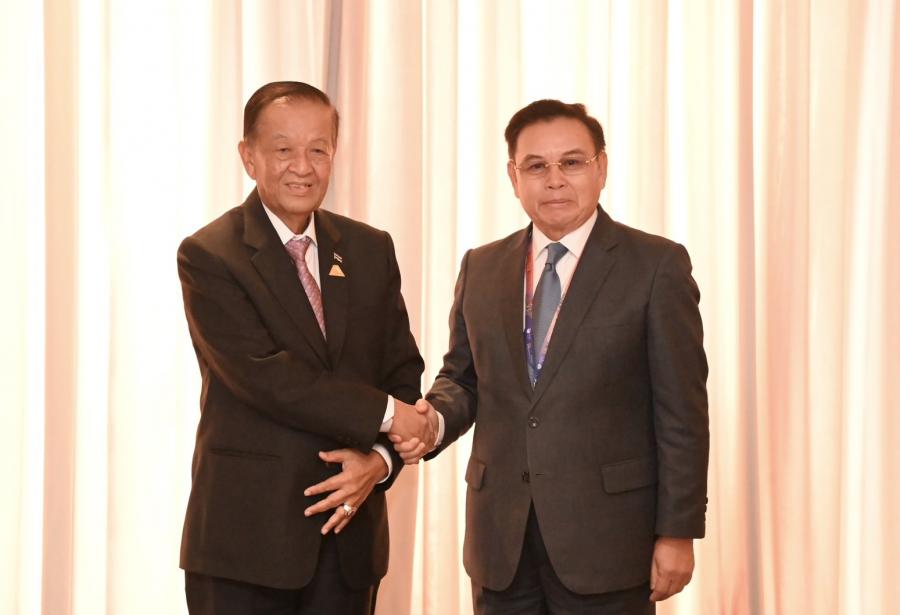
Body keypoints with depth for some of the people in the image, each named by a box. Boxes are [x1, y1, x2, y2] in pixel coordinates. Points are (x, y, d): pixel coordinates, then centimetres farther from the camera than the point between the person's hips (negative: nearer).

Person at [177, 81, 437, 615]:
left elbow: (403, 372, 8)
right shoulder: (208, 256, -6)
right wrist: (384, 415, -14)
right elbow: (263, 375, -16)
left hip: (348, 530, 4)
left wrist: (379, 460, -10)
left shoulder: (371, 250, 10)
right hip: (246, 533, -4)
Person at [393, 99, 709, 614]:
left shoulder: (657, 266, -4)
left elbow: (681, 412, -6)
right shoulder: (481, 268, 10)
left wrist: (678, 532, -9)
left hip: (606, 535, -4)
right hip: (502, 536, 4)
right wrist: (433, 417, -6)